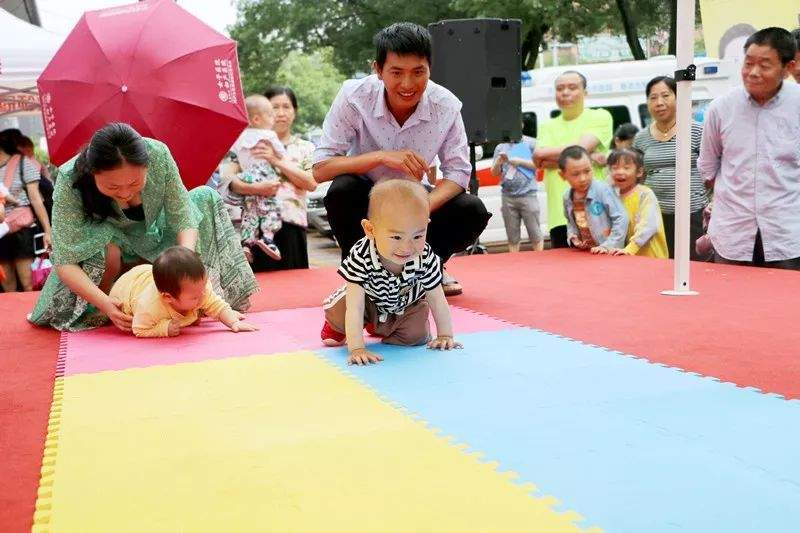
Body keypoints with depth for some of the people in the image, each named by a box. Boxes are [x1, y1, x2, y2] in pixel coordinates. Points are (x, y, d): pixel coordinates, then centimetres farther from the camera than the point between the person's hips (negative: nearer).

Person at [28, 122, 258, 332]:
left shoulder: (158, 154, -30)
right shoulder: (69, 181, -35)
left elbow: (182, 216, -23)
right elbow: (64, 261, -36)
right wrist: (105, 304, -50)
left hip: (152, 236, 4)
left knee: (205, 198, -12)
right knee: (106, 248, -37)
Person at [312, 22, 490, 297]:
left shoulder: (446, 105, -19)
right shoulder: (354, 96, -24)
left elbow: (458, 171, -16)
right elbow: (320, 169, -25)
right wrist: (381, 157, -38)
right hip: (367, 201, -1)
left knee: (473, 212, -22)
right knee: (341, 190, -34)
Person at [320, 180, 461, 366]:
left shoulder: (426, 258, -34)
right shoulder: (361, 257, -42)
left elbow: (437, 299, -19)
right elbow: (355, 307, -42)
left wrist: (445, 336, -14)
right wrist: (356, 348, -48)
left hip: (406, 305, 3)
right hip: (369, 300, -3)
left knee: (416, 336, -11)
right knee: (336, 313, -23)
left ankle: (377, 327, 23)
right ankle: (338, 329, 17)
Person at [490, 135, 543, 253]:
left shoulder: (531, 143, 4)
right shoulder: (500, 147, 12)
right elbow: (494, 173, 12)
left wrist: (520, 161, -11)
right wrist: (499, 162, -8)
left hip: (528, 195, -3)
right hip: (507, 197, 3)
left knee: (535, 234, -2)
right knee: (512, 236, 6)